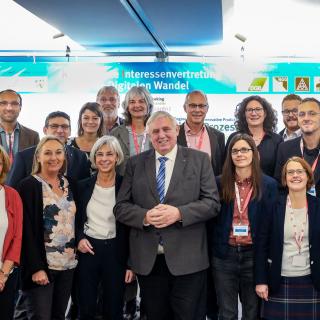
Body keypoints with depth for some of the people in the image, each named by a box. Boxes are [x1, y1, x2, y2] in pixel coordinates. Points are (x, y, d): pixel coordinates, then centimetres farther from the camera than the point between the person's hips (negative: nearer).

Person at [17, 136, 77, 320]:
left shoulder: (68, 184, 10)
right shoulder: (29, 185, -9)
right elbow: (27, 231, -13)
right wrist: (36, 267, -17)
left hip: (68, 264, 6)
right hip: (42, 265, -6)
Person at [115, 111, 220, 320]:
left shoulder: (199, 159, 3)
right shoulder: (135, 163, 8)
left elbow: (212, 203, -3)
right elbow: (121, 207, 5)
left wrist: (179, 213, -18)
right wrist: (145, 216, -15)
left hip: (188, 260, -2)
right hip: (147, 261, 2)